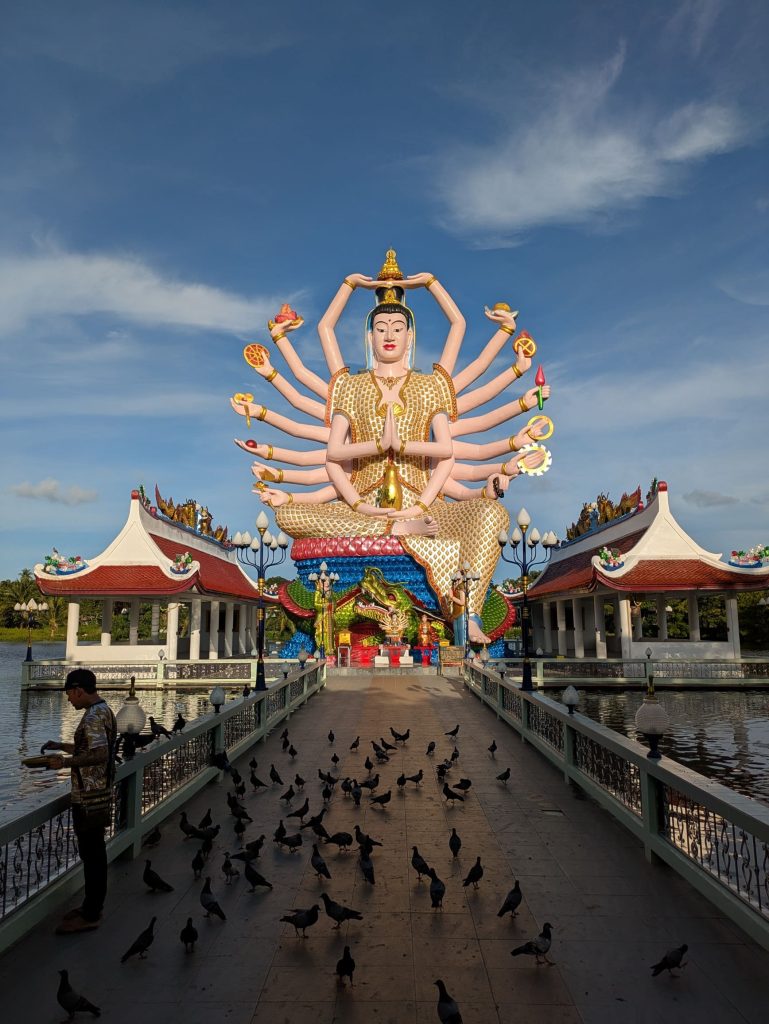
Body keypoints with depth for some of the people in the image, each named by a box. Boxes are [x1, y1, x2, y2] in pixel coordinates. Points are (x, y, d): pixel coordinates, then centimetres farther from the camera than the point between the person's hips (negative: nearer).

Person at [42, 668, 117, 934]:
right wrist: (62, 746, 18)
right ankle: (93, 906, 28)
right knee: (95, 852, 17)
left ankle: (89, 915, 9)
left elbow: (99, 754, -29)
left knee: (90, 853, -1)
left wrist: (65, 762, -23)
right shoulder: (103, 710, 11)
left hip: (89, 797, -10)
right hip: (98, 794, 10)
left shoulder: (93, 717, -20)